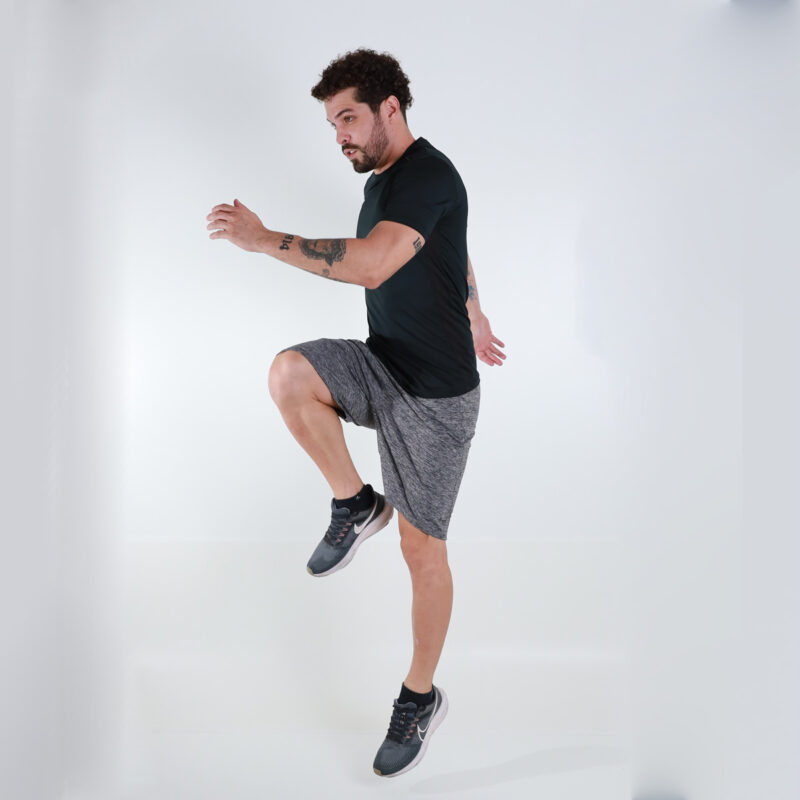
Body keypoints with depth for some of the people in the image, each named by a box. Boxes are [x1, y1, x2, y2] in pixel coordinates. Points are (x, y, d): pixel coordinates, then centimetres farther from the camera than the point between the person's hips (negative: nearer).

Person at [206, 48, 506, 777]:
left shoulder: (428, 174, -18)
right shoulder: (384, 181, 11)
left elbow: (369, 265, -34)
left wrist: (263, 239, -28)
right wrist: (475, 318, 39)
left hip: (436, 394, -8)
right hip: (382, 366, 8)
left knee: (421, 548, 3)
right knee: (288, 371, -23)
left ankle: (421, 698, 23)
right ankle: (356, 505, -1)